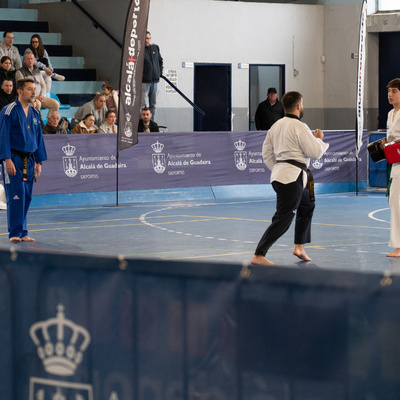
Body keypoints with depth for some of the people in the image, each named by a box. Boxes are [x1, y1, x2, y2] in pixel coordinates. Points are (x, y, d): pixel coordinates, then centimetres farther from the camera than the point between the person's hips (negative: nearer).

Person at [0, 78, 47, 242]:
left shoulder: (34, 113, 12)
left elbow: (38, 138, 17)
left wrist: (38, 162, 13)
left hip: (29, 160, 6)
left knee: (26, 197, 6)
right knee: (16, 196, -11)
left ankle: (22, 233, 13)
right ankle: (15, 233, -7)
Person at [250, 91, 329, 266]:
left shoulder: (276, 126, 12)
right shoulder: (299, 127, -13)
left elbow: (267, 153, 17)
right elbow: (316, 152, -13)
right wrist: (319, 139, 6)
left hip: (278, 173, 10)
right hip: (292, 177, -10)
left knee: (307, 206, 28)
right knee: (282, 220, -10)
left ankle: (299, 247, 27)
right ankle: (258, 256, -16)